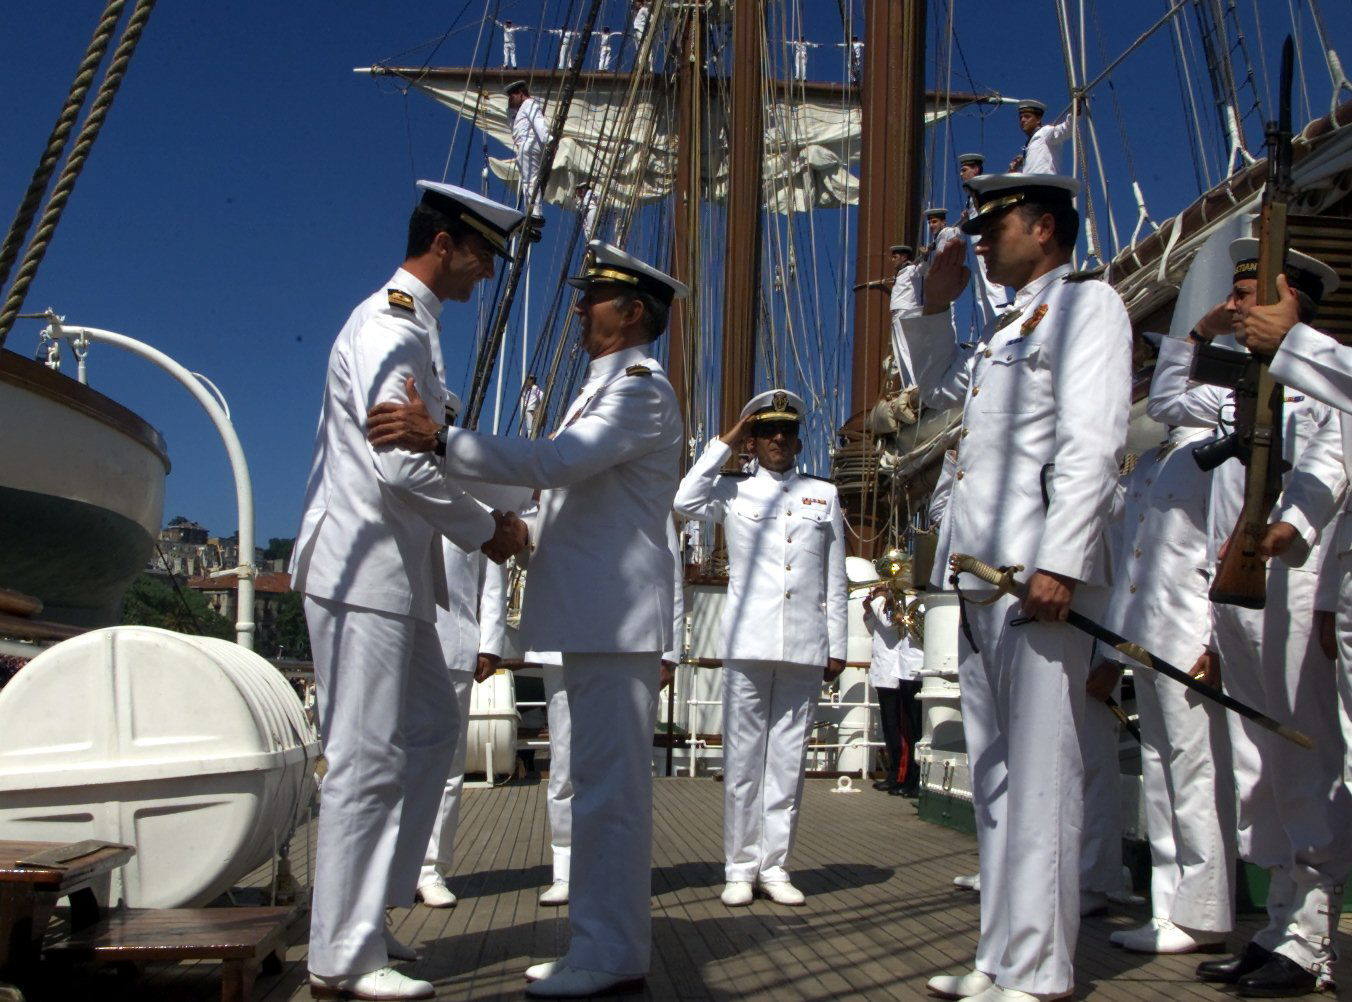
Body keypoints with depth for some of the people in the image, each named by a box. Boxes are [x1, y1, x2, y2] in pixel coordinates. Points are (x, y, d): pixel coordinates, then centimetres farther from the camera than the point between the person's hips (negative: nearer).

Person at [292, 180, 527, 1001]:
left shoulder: (412, 326, 18)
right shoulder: (391, 329, -15)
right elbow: (402, 466, -23)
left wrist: (506, 491, 13)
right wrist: (484, 529, -12)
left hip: (396, 573, 11)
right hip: (364, 570, -11)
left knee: (432, 730, 15)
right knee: (369, 758, -6)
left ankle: (365, 914, 23)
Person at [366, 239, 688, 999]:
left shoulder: (641, 388, -10)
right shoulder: (607, 387, 23)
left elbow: (558, 460, -25)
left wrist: (439, 439, -30)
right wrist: (525, 534, 14)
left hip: (617, 617, -11)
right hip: (595, 616, 11)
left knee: (609, 783, -7)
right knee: (603, 783, 13)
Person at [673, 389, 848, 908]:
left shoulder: (824, 495, 16)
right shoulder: (734, 492, 13)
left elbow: (835, 579, 14)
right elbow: (685, 500, -8)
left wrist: (836, 646, 9)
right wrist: (726, 441, 1)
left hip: (805, 647, 1)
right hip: (747, 644, -1)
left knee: (788, 760, 3)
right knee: (742, 760, 0)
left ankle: (775, 867, 11)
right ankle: (740, 868, 7)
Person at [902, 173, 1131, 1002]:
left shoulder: (1087, 304, -2)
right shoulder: (1011, 329, 25)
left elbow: (1093, 443, -15)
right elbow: (941, 389, 43)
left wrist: (1061, 561, -23)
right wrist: (937, 304, 28)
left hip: (1038, 574, -9)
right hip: (983, 577, 9)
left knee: (1039, 773, -7)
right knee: (996, 776, 11)